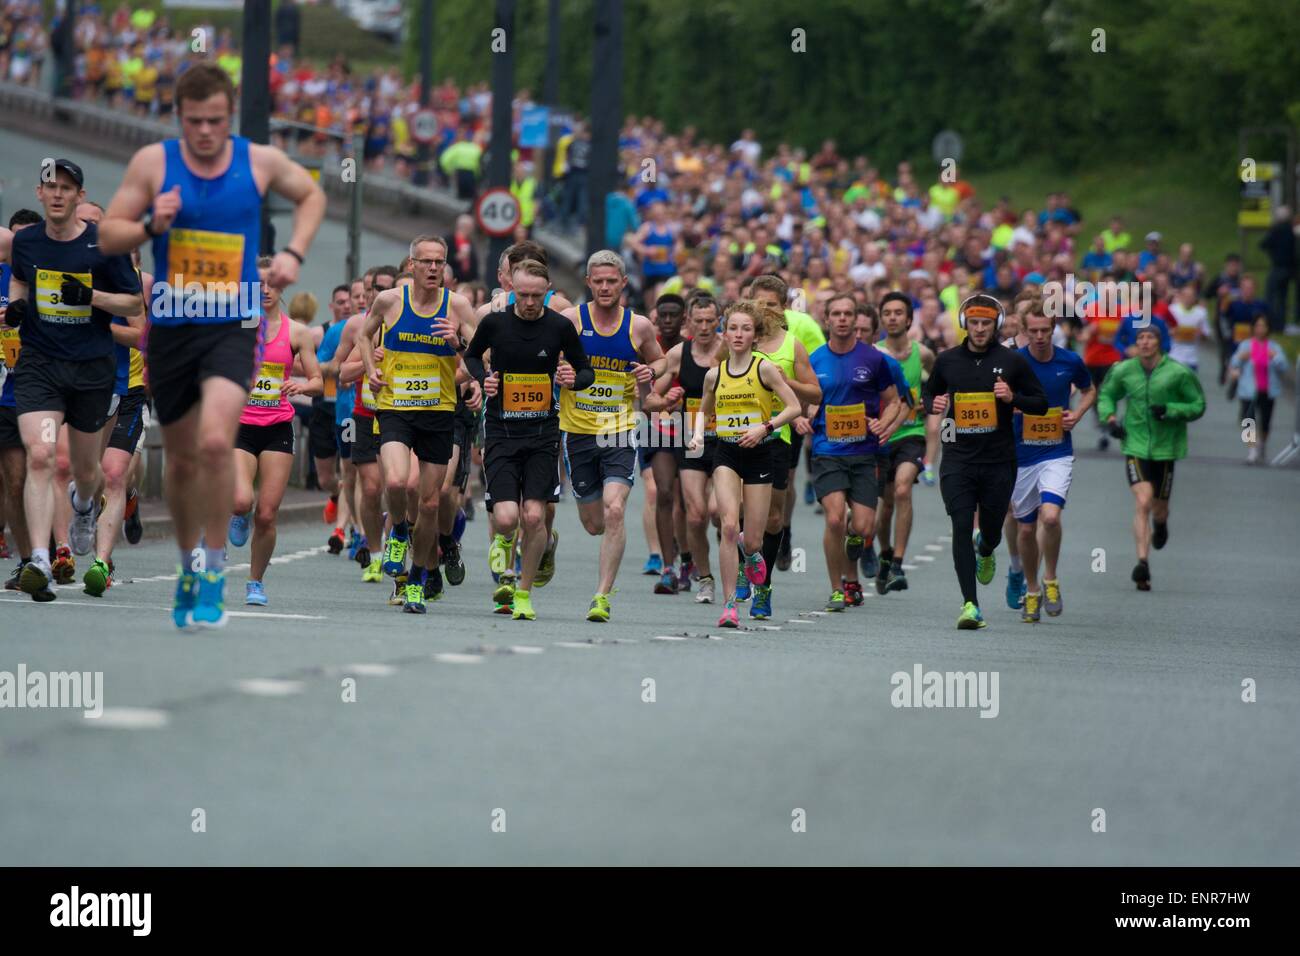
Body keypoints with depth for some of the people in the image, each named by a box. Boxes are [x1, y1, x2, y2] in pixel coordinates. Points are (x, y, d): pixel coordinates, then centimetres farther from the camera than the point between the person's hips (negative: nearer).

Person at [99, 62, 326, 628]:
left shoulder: (260, 162, -1)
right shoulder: (153, 163, -2)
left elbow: (310, 195, 20)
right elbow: (107, 235, 1)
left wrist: (293, 253, 4)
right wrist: (151, 226, -18)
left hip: (233, 327, -2)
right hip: (170, 327, 2)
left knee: (216, 442, -23)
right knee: (181, 459, 12)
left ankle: (214, 572, -12)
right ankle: (189, 565, 34)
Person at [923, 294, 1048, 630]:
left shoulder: (1012, 361, 1)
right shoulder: (947, 360, 6)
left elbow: (1041, 403, 5)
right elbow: (928, 392, 22)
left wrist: (1013, 397, -13)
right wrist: (934, 404, -2)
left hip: (998, 461, 0)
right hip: (958, 459, 0)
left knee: (991, 530, 9)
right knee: (961, 527, -13)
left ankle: (985, 552, 49)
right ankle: (970, 604, -13)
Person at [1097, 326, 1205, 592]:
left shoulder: (1177, 373, -6)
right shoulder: (1124, 371, 0)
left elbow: (1198, 406, -1)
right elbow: (1106, 395, 18)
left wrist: (1169, 410, -17)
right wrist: (1110, 418, -1)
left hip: (1165, 449, 0)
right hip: (1135, 447, 0)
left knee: (1159, 509, 11)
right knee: (1143, 502, -18)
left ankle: (1160, 523, 51)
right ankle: (1143, 563, -20)